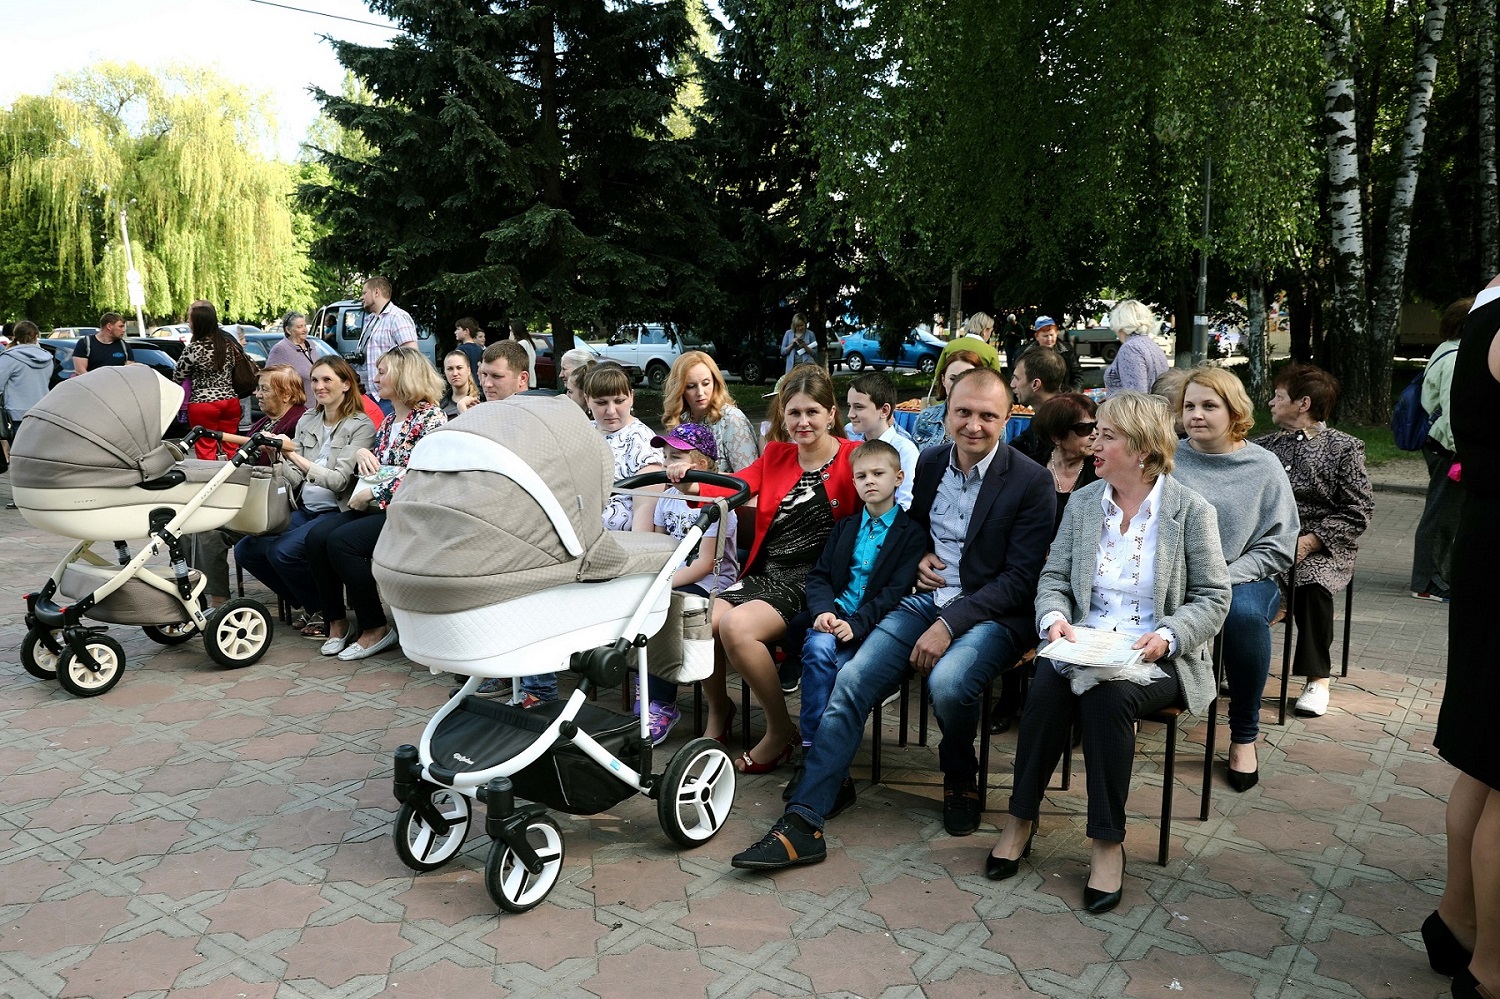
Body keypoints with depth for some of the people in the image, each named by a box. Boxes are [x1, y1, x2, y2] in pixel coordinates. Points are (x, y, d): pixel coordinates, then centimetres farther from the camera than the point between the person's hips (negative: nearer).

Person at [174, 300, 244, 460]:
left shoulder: (194, 348, -13)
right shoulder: (228, 342, 4)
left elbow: (178, 377, -3)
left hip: (203, 404, -6)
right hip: (231, 401, 6)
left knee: (206, 450, 2)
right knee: (230, 448, 12)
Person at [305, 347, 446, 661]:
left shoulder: (430, 418, -7)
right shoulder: (389, 421, 21)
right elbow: (373, 467, 29)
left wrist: (371, 494, -15)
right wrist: (361, 453, 6)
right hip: (377, 507, 8)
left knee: (342, 541, -26)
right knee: (317, 535, -15)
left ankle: (376, 629, -12)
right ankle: (336, 622, -6)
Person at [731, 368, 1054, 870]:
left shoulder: (1031, 482, -7)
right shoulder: (929, 462, 9)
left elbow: (1020, 579, -11)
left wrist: (949, 625, -21)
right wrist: (919, 556, 2)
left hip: (991, 613, -4)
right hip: (926, 598, 5)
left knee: (948, 682, -34)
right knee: (850, 682, -17)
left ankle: (960, 780, 0)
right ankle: (802, 824, -14)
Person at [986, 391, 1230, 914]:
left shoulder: (1190, 510, -1)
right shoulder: (1083, 502, 10)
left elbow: (1213, 597, -2)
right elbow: (1053, 578, 10)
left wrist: (1167, 637, -19)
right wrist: (1054, 618, -11)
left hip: (1155, 656, -3)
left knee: (1107, 695, -34)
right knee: (1047, 688, -30)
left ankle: (1108, 841, -20)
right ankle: (1022, 817, -12)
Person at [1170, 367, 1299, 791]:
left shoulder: (1263, 466, 3)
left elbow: (1279, 546, 0)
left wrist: (1223, 577, -15)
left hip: (1242, 578, 0)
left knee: (1244, 612, -35)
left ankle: (1244, 734, -13)